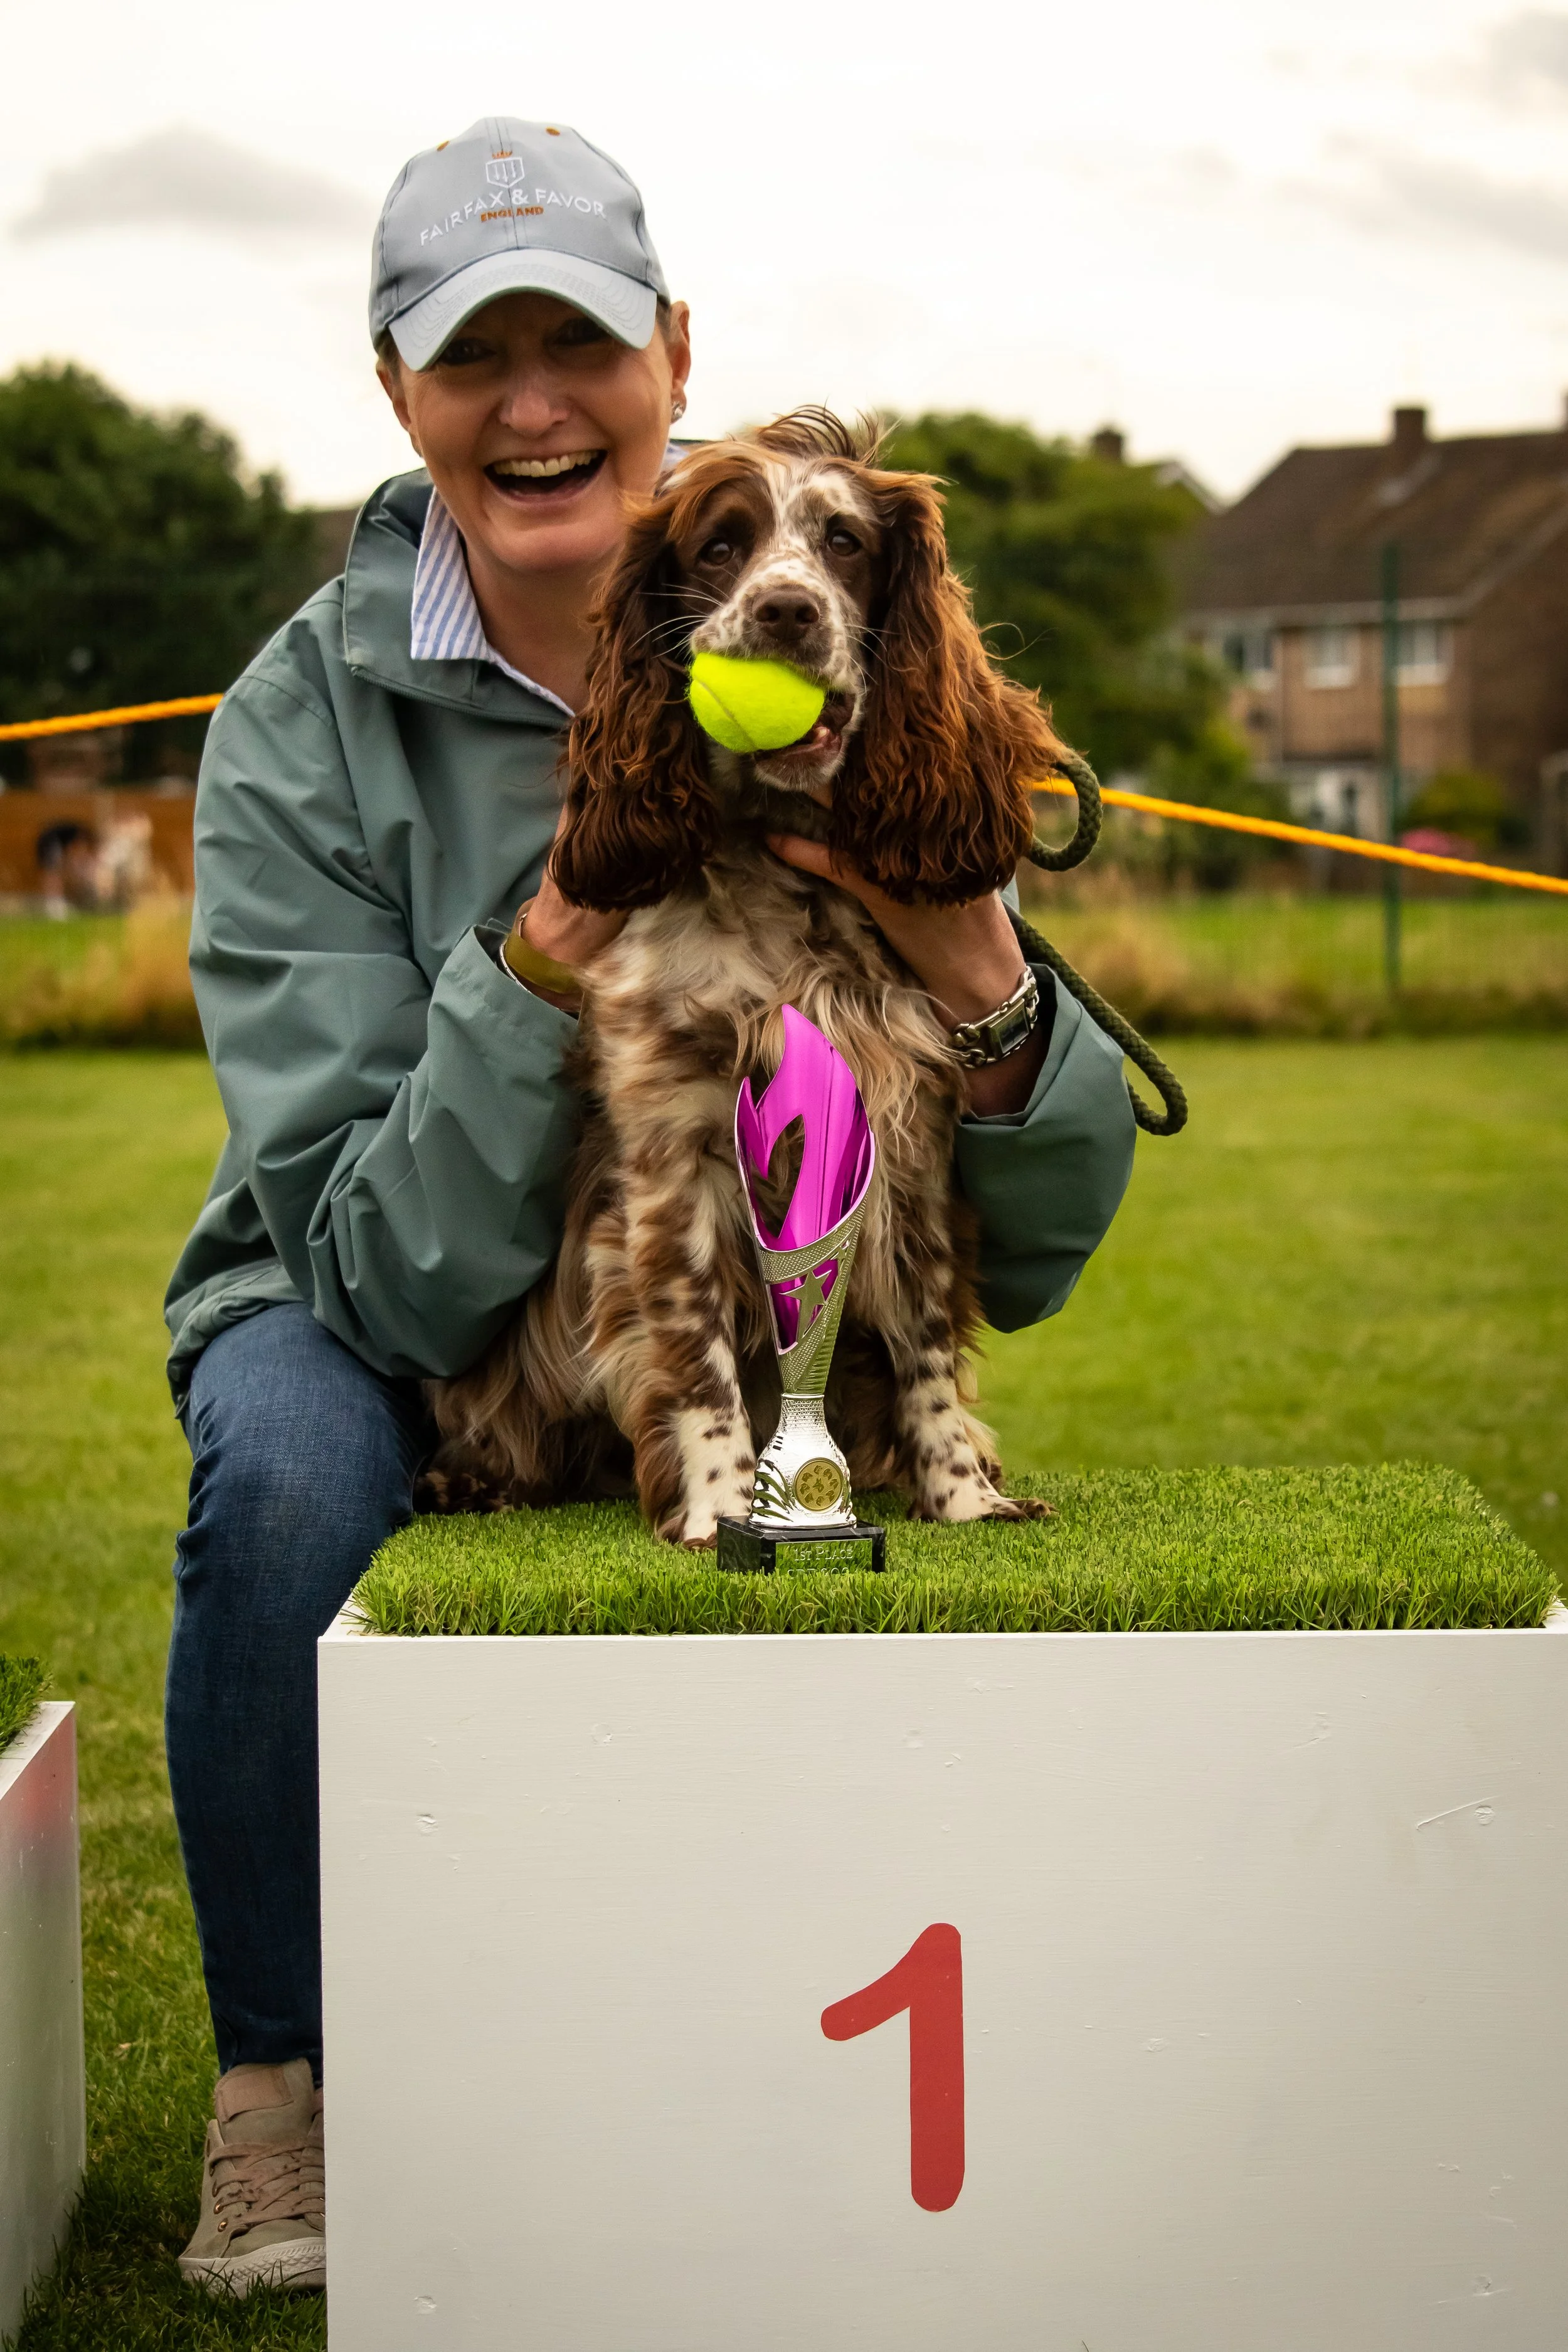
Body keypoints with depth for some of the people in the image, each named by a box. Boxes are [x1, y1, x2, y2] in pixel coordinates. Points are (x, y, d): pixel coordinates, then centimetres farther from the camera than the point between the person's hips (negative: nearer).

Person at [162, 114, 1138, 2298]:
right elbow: (387, 1272, -24)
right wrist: (553, 941, -36)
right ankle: (281, 2076, -9)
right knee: (292, 1454, -34)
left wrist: (984, 981, -34)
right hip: (379, 1331, -1)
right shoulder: (310, 722, -17)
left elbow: (1038, 1247, -13)